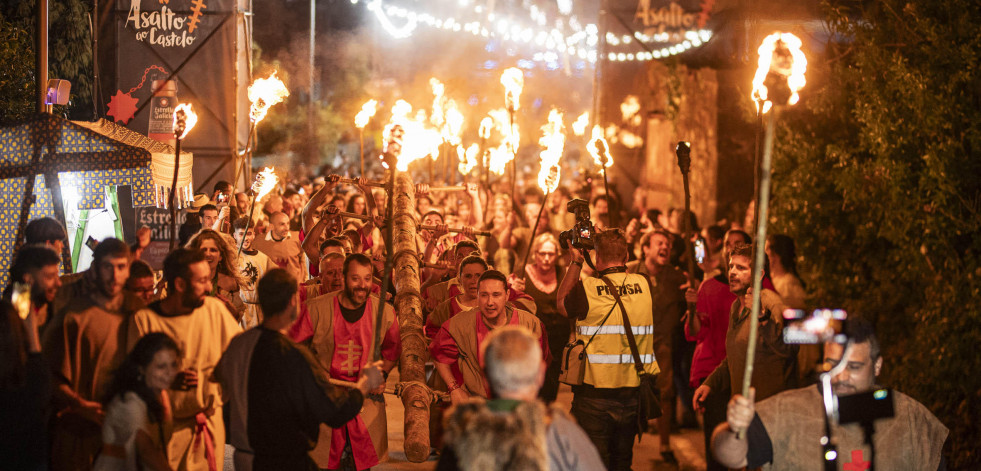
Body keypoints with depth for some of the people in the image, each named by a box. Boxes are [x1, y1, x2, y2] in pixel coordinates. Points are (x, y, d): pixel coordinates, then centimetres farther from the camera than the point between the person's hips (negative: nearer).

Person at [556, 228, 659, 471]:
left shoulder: (587, 289, -13)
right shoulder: (644, 285, -3)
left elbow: (562, 304, 8)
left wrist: (575, 262, 11)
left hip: (595, 394, -4)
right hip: (633, 393, 4)